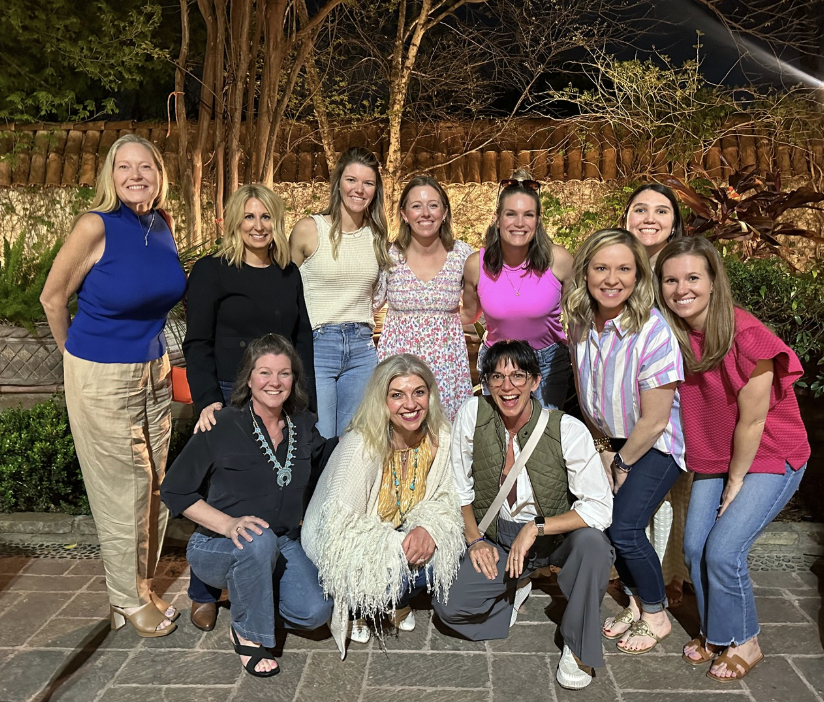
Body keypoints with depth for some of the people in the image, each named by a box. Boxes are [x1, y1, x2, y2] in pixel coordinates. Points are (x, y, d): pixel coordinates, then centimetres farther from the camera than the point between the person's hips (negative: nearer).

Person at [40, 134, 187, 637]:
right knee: (124, 489, 5)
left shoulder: (163, 224, 1)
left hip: (154, 371, 6)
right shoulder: (97, 225, -16)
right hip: (102, 378, -6)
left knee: (155, 485, 13)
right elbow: (53, 298, -6)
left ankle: (143, 585, 33)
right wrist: (77, 354, 5)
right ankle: (129, 599, 25)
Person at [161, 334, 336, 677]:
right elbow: (174, 490, -11)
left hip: (283, 545, 4)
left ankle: (248, 591, 16)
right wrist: (228, 524, -24)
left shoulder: (305, 426, -2)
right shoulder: (222, 428, -16)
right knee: (260, 540, -37)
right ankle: (247, 635, -9)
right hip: (217, 546, -4)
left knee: (314, 612, -17)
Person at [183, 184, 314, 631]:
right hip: (229, 402, -4)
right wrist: (207, 400, -16)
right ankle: (204, 595, 22)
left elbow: (302, 342, 15)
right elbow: (197, 343, -5)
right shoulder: (211, 271, -1)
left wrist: (307, 405, 9)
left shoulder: (289, 275, 13)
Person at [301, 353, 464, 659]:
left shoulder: (440, 437, -12)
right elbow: (340, 525, -26)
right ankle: (351, 608, 6)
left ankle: (397, 603, 12)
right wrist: (398, 542, -32)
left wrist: (428, 528, -23)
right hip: (345, 549, -5)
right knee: (391, 573, -30)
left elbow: (442, 498, -2)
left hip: (401, 534, 5)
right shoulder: (361, 445, -28)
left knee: (443, 555, -20)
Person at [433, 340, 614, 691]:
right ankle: (514, 589, 16)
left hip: (556, 535, -1)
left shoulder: (568, 430, -20)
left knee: (592, 543, -34)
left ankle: (578, 647, -8)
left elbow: (600, 507, -20)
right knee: (447, 605, -17)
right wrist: (475, 539, -5)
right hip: (497, 536, 2)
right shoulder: (473, 414, -14)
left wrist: (535, 528, -25)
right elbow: (459, 484, -1)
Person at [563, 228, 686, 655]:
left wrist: (622, 463, -9)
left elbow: (654, 421, -22)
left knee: (625, 527, -12)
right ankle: (635, 602, 25)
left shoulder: (654, 333, -30)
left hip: (658, 443, -5)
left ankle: (656, 616, 15)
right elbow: (587, 396, 3)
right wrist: (603, 449, 1)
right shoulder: (581, 324, -11)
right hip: (614, 439, 6)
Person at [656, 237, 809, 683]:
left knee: (723, 550, -12)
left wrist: (736, 481, -9)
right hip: (713, 459, 6)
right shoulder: (671, 336, -10)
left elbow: (752, 419, -19)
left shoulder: (744, 335, -26)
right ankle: (715, 634, 26)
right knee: (695, 546, 1)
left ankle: (743, 642, 14)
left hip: (770, 457, -5)